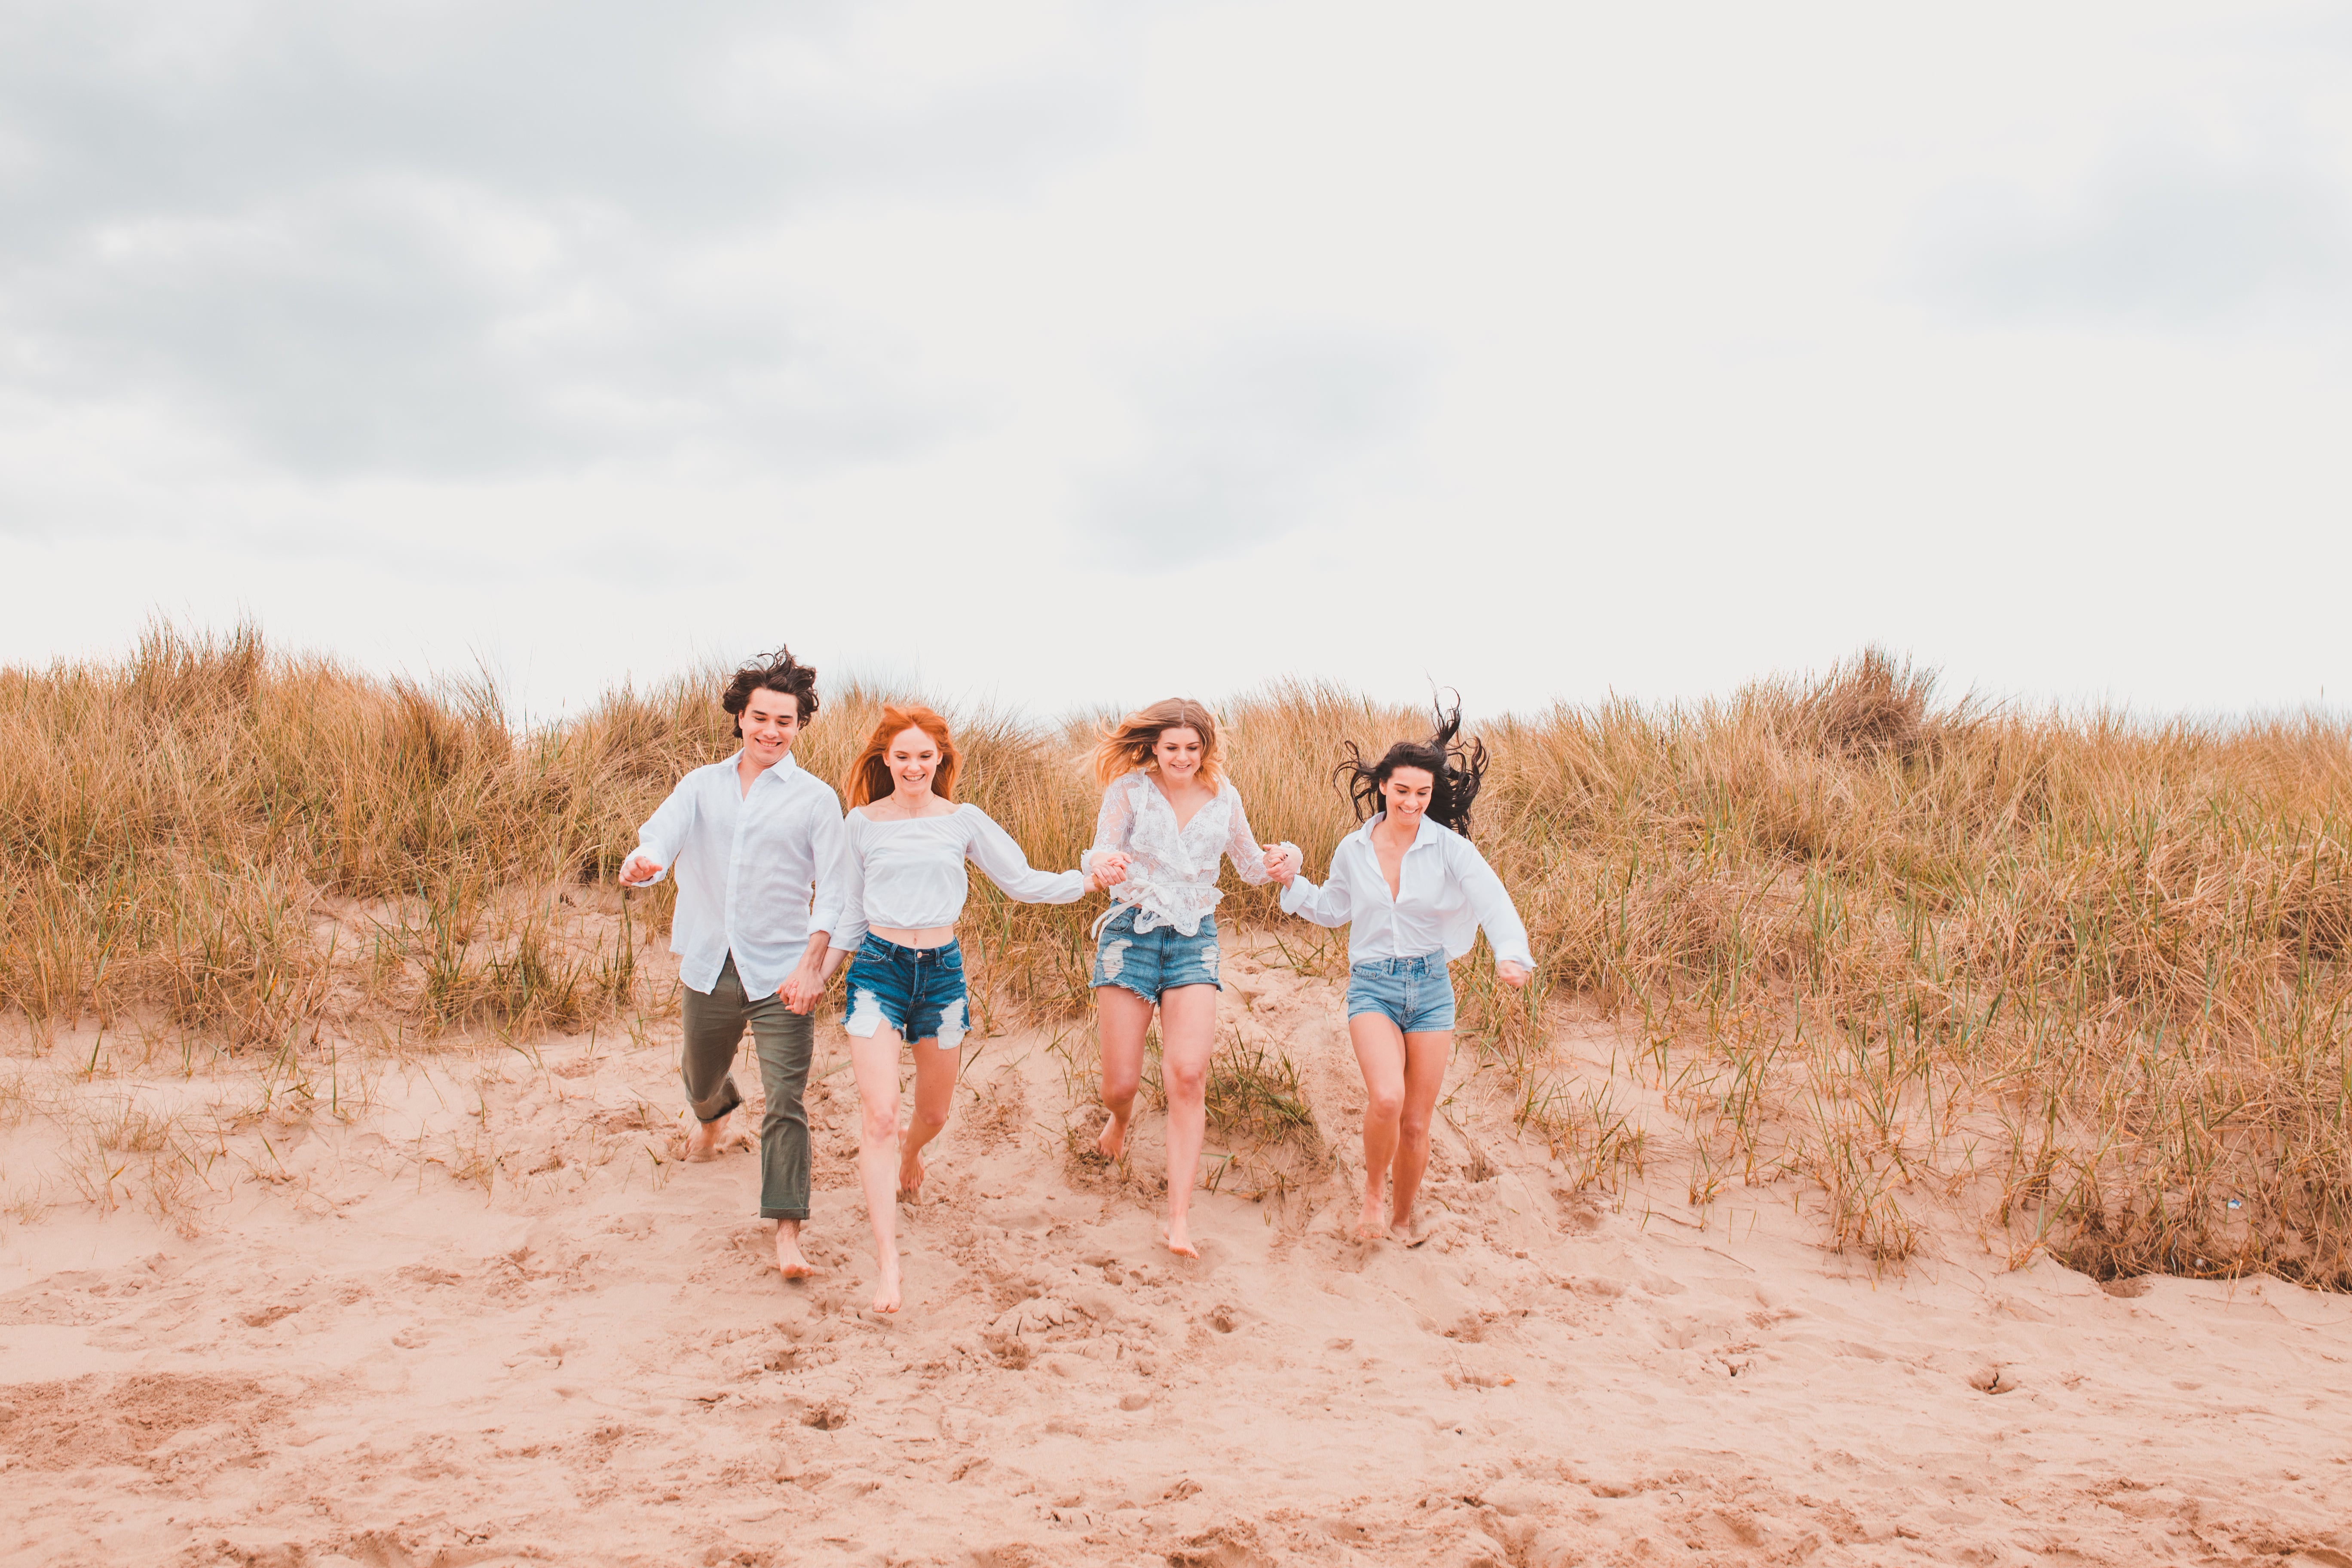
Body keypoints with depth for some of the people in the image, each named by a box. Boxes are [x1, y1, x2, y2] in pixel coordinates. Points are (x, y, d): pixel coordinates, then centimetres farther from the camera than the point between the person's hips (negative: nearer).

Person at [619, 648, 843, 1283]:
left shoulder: (815, 800, -1)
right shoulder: (702, 786, 7)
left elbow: (833, 891, -7)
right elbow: (663, 832, -11)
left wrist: (813, 964, -23)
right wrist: (643, 862, -37)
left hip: (780, 974, -4)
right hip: (710, 967, 4)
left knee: (785, 1103, -10)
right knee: (700, 1076, 25)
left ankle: (787, 1234, -7)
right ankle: (714, 1118, 60)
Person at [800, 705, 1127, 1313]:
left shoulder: (963, 821, 3)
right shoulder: (862, 823, 0)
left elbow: (1022, 881, 4)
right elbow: (846, 913, 8)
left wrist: (1088, 880, -7)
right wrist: (817, 977, 6)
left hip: (942, 969, 2)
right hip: (878, 967, -2)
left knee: (935, 1111, 17)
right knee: (879, 1114, -14)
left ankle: (910, 1152, 56)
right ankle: (887, 1262, -11)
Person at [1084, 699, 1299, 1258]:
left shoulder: (1224, 797, 6)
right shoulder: (1130, 789, -2)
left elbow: (1251, 866, 18)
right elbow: (1100, 857, -8)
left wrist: (1280, 859, -6)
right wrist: (1102, 865, -34)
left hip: (1194, 940, 1)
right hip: (1131, 933, -1)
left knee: (1188, 1073, -17)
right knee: (1120, 1084, 0)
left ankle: (1180, 1218, -14)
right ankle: (1120, 1118, 42)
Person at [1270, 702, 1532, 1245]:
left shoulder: (1449, 847, -7)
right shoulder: (1354, 850, 2)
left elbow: (1493, 901, -20)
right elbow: (1335, 910, 20)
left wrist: (1511, 954, -39)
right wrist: (1293, 883, 4)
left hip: (1431, 986, 0)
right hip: (1372, 985, 0)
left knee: (1417, 1123, 6)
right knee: (1386, 1097, -25)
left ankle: (1403, 1217, 32)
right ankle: (1372, 1191, 3)